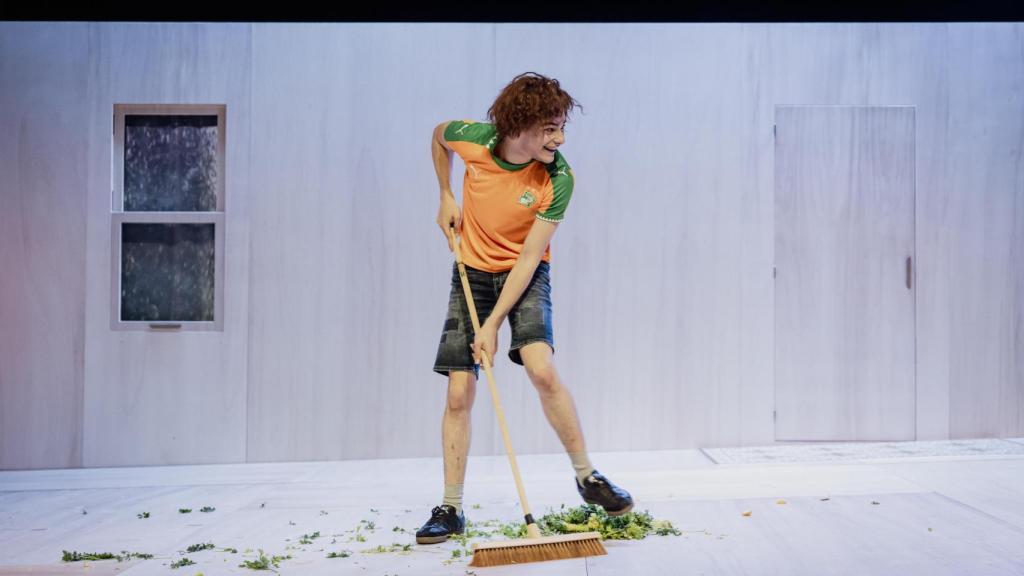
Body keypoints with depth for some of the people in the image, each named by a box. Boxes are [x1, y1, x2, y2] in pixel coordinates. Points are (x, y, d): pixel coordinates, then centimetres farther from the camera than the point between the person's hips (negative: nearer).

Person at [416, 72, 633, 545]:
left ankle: (587, 476, -5)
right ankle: (451, 509, 9)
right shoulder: (473, 139, -15)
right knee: (458, 393, -3)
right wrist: (446, 197, 3)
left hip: (525, 275, -2)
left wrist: (493, 324, -24)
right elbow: (438, 135, 11)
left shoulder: (558, 179, -21)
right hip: (472, 272, 2)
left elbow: (529, 257, -21)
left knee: (541, 369, -26)